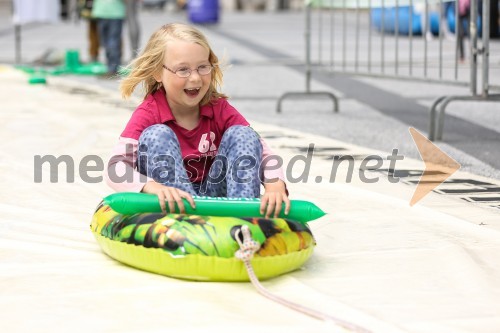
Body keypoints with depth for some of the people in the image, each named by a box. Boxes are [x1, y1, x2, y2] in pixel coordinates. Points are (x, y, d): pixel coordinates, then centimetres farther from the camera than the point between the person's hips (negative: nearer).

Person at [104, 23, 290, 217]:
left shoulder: (219, 108, -3)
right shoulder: (148, 114, -13)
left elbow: (262, 151, -10)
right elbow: (115, 169, -27)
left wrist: (275, 185, -34)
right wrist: (154, 188, -49)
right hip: (172, 206, -3)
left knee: (241, 134, -13)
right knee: (156, 135, -24)